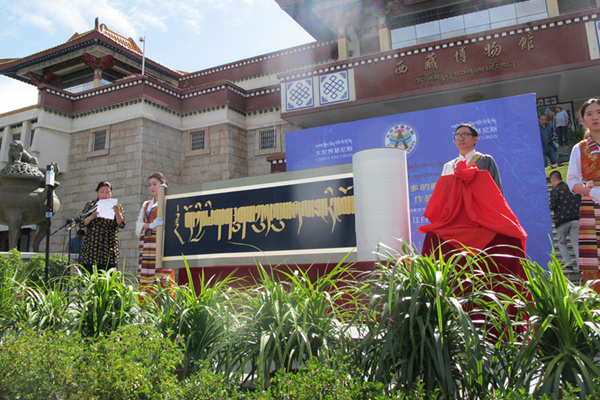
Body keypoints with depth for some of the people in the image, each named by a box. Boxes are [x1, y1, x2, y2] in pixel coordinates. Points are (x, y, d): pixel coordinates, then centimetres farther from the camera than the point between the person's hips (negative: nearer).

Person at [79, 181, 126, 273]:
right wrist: (91, 217, -15)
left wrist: (117, 213, -22)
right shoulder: (90, 205, 14)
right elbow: (82, 223, 5)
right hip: (90, 249, 2)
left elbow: (122, 225, -4)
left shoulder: (117, 207, 10)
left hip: (109, 250, -1)